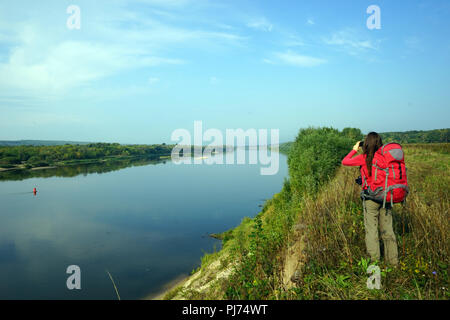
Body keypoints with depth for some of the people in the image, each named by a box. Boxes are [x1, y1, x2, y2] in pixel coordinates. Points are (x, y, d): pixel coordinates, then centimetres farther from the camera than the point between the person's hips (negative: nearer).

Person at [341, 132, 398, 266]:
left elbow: (345, 161, -4)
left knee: (371, 230, 6)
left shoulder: (364, 158, -13)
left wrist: (354, 149, 9)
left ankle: (374, 261, 12)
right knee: (387, 229, 14)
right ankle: (393, 260, 24)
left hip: (371, 197, -4)